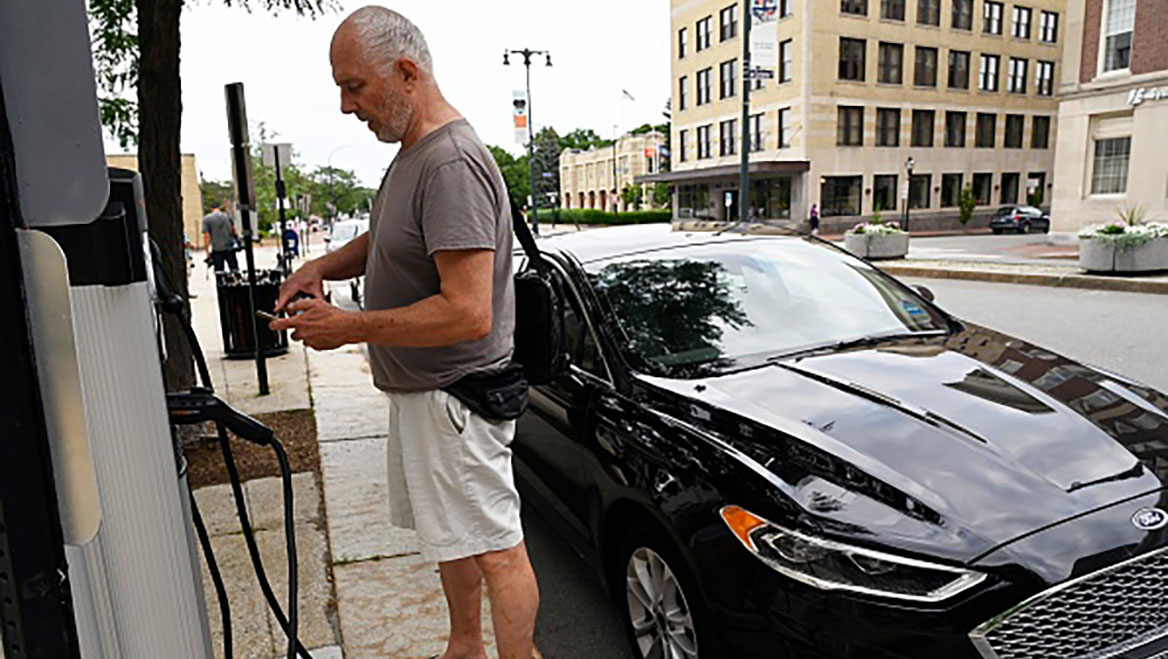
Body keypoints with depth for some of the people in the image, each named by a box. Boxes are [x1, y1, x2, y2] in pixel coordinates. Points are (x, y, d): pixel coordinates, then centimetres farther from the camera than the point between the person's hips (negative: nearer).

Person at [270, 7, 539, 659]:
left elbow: (468, 313, -29)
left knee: (495, 548, 2)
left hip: (454, 397, -11)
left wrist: (351, 327, -19)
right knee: (450, 533, 23)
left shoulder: (451, 163, -22)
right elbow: (384, 239, 27)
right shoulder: (412, 152, 11)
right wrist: (323, 266, 7)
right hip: (420, 390, 11)